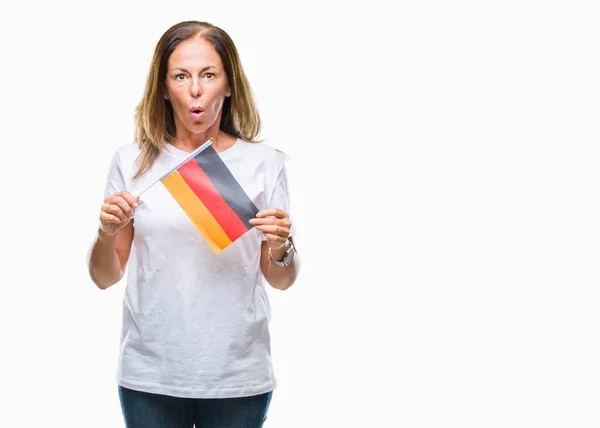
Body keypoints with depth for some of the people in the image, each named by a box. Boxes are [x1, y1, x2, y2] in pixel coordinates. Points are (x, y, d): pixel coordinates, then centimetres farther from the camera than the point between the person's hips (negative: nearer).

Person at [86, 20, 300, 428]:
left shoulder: (264, 164, -1)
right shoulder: (132, 161, 0)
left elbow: (281, 281, 5)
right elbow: (105, 278, 4)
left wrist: (280, 249, -16)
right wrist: (106, 234, -16)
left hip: (238, 377, 0)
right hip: (150, 374, 0)